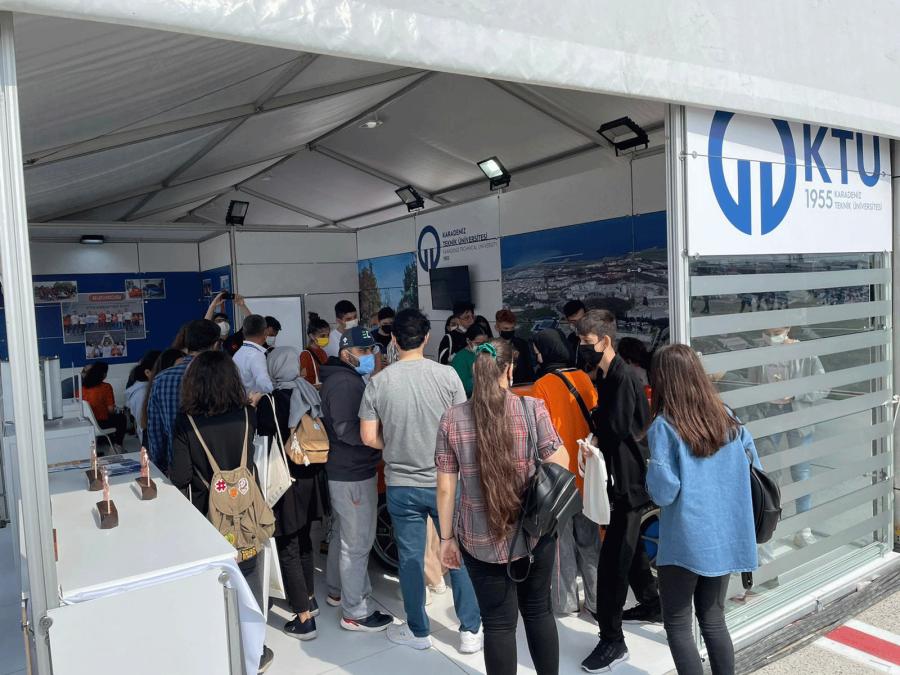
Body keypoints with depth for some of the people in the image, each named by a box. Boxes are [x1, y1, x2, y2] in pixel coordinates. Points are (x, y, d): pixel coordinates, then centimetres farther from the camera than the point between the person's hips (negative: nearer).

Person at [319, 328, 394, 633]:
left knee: (342, 535, 23)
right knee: (357, 543, -2)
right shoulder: (345, 382, -20)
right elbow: (346, 429, -27)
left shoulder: (345, 378, 14)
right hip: (354, 474, -11)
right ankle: (356, 613, 8)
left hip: (344, 471, 11)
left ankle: (337, 591, 39)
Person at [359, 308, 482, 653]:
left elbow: (369, 437, -4)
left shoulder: (378, 382, -8)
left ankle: (418, 631, 30)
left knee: (410, 558, 14)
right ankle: (470, 630, 23)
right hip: (445, 481, 0)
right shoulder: (446, 374, -11)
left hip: (401, 485, 1)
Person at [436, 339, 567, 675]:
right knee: (539, 611, 21)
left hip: (481, 541, 0)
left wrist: (446, 537, 6)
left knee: (498, 622, 12)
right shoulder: (532, 407, -9)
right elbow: (559, 467, -7)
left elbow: (446, 488, -4)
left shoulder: (452, 418, -6)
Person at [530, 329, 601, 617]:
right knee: (589, 538, 15)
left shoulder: (542, 385, -15)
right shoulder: (583, 378, -1)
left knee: (561, 539, 9)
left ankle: (565, 601, 18)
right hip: (586, 472, 5)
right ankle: (596, 600, 22)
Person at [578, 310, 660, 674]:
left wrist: (593, 416, -8)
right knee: (629, 547, 23)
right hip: (620, 475, 10)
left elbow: (617, 428, -24)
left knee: (613, 559, -6)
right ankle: (651, 605, 42)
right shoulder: (607, 376, 9)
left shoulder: (623, 378, -20)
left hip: (629, 479, -10)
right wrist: (598, 422, -6)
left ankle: (612, 641, 3)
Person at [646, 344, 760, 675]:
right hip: (726, 536, 6)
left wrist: (652, 468, 0)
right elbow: (754, 466, 11)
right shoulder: (727, 417, 1)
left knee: (677, 625, 9)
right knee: (714, 619, 19)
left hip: (686, 541, -6)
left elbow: (663, 493, -18)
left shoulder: (664, 426, -16)